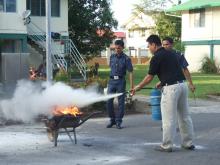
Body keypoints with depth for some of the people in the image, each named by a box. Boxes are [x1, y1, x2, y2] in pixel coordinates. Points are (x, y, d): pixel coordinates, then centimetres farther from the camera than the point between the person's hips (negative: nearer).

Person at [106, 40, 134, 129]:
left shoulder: (126, 59, -4)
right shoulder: (112, 57, 8)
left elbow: (130, 72, -6)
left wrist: (131, 85, -13)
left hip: (120, 81, -3)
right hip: (112, 81, 3)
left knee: (120, 102, 1)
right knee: (109, 101, 0)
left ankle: (118, 122, 10)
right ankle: (112, 119, 16)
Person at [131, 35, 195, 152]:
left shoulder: (157, 57, -5)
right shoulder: (171, 54, 18)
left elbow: (149, 78, -2)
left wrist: (137, 87, 11)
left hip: (171, 88, -8)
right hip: (182, 85, 8)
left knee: (168, 119, 0)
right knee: (184, 116, 14)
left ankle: (167, 146, 6)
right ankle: (188, 143, 21)